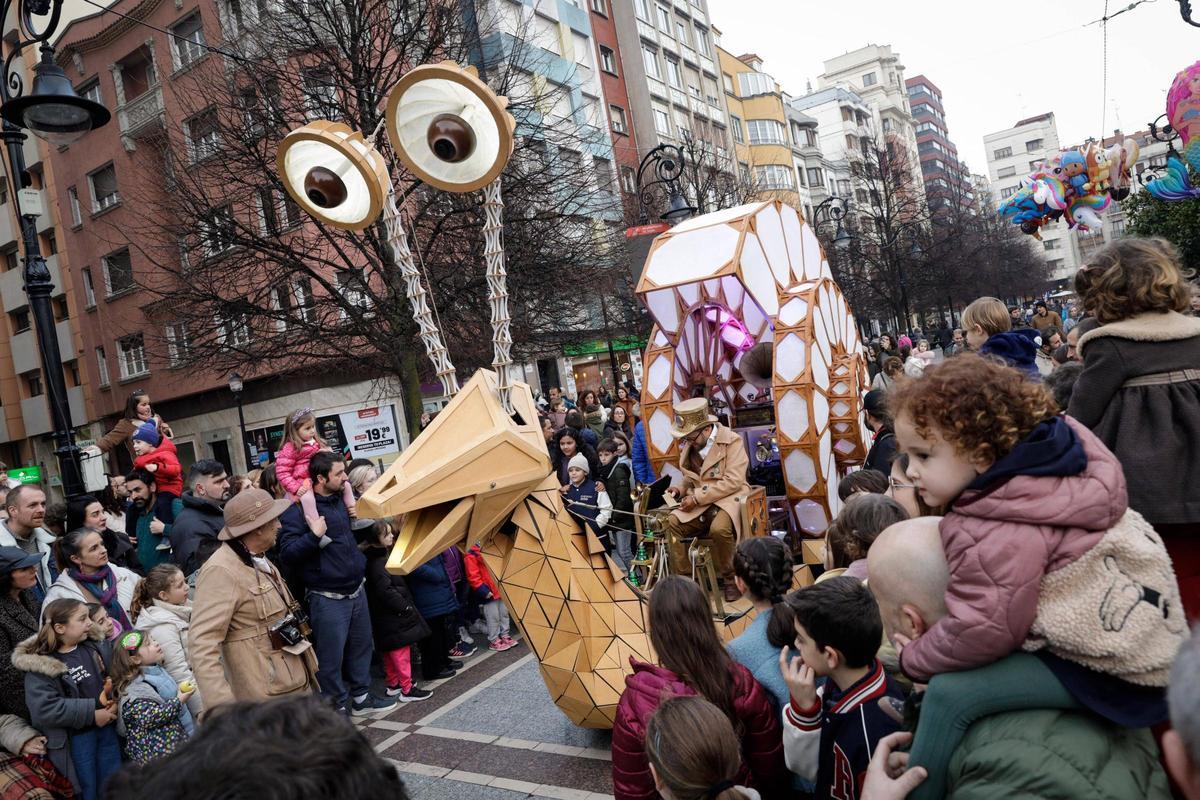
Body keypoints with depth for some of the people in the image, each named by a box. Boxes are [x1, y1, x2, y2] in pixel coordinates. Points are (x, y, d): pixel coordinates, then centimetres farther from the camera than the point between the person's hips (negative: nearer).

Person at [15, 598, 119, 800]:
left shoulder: (96, 647, 0)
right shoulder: (39, 666, -14)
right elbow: (43, 709, -22)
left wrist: (116, 702, -13)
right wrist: (91, 713, -21)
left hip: (108, 728, 4)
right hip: (75, 737, -4)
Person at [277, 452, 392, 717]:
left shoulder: (342, 499, 8)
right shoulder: (300, 510, -14)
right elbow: (286, 553, -19)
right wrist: (314, 536, -29)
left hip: (357, 590, 8)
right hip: (328, 598, -7)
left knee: (362, 646, 18)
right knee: (331, 656, 0)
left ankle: (361, 697, 33)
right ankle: (337, 706, 17)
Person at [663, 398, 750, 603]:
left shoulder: (732, 441, -13)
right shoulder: (689, 444, 6)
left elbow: (732, 482, -20)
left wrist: (697, 497, -22)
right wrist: (681, 489, -2)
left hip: (728, 498, -6)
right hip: (699, 502, 6)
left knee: (719, 529, -34)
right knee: (672, 521, -18)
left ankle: (730, 579, -8)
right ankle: (683, 577, -5)